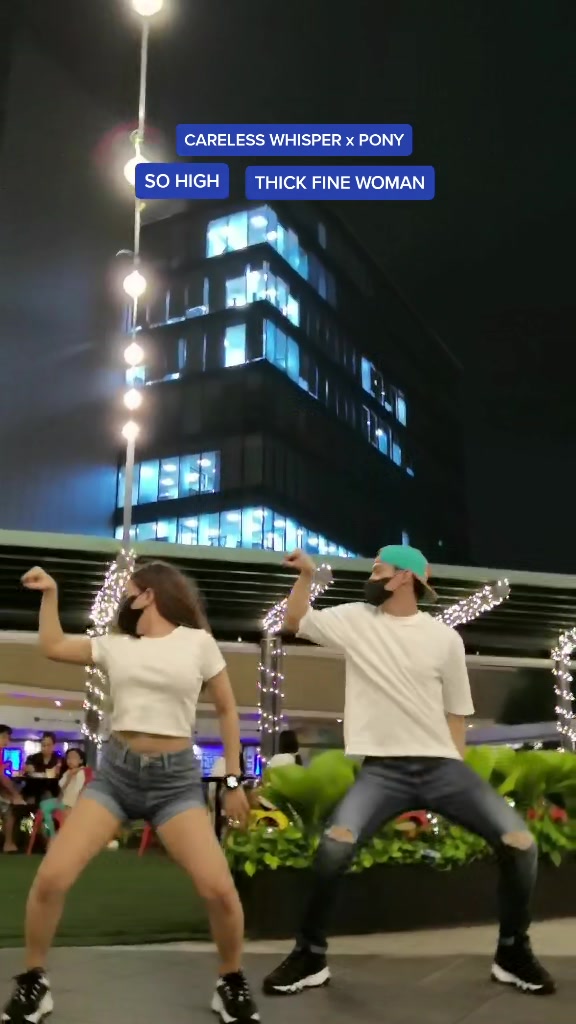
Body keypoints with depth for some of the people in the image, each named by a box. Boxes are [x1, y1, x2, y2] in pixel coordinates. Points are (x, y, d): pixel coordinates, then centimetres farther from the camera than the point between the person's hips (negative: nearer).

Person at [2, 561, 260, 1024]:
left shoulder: (197, 642, 0)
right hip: (115, 771, 3)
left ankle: (232, 984, 12)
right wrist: (50, 593, 13)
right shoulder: (115, 645, 10)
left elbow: (227, 710, 6)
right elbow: (53, 646, 18)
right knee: (51, 878, -11)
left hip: (176, 777, -3)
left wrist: (234, 780, 5)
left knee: (220, 889, -16)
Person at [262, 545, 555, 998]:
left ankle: (513, 954, 14)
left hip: (441, 765, 1)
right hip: (382, 769, -1)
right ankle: (310, 957, 0)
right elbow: (295, 622, 13)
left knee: (520, 841, -10)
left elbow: (456, 711, 10)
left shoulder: (445, 638, 2)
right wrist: (307, 574, 1)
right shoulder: (354, 620, 5)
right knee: (334, 846, -24)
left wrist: (457, 769, 5)